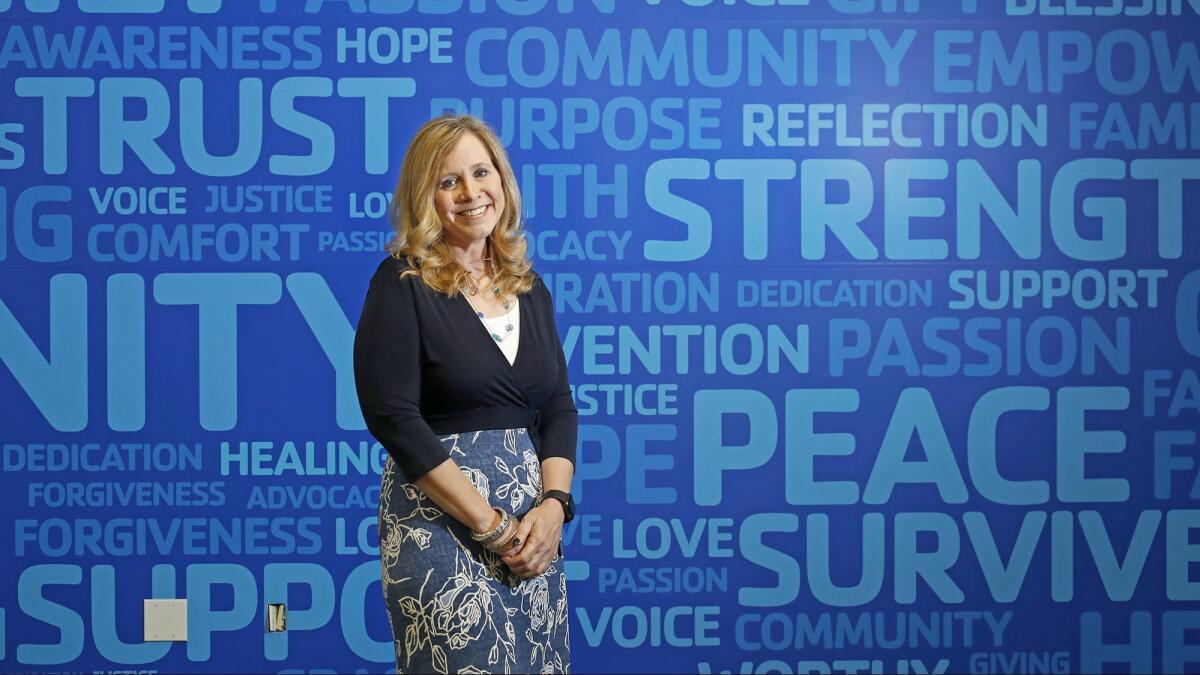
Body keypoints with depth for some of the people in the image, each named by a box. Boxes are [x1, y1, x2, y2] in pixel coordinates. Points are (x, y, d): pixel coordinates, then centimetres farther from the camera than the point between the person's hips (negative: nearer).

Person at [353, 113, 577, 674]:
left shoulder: (528, 287, 10)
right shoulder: (402, 283, -6)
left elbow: (559, 407, 8)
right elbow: (393, 418, -14)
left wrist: (553, 505, -9)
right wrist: (489, 523, -16)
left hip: (532, 523, 5)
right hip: (440, 520, -5)